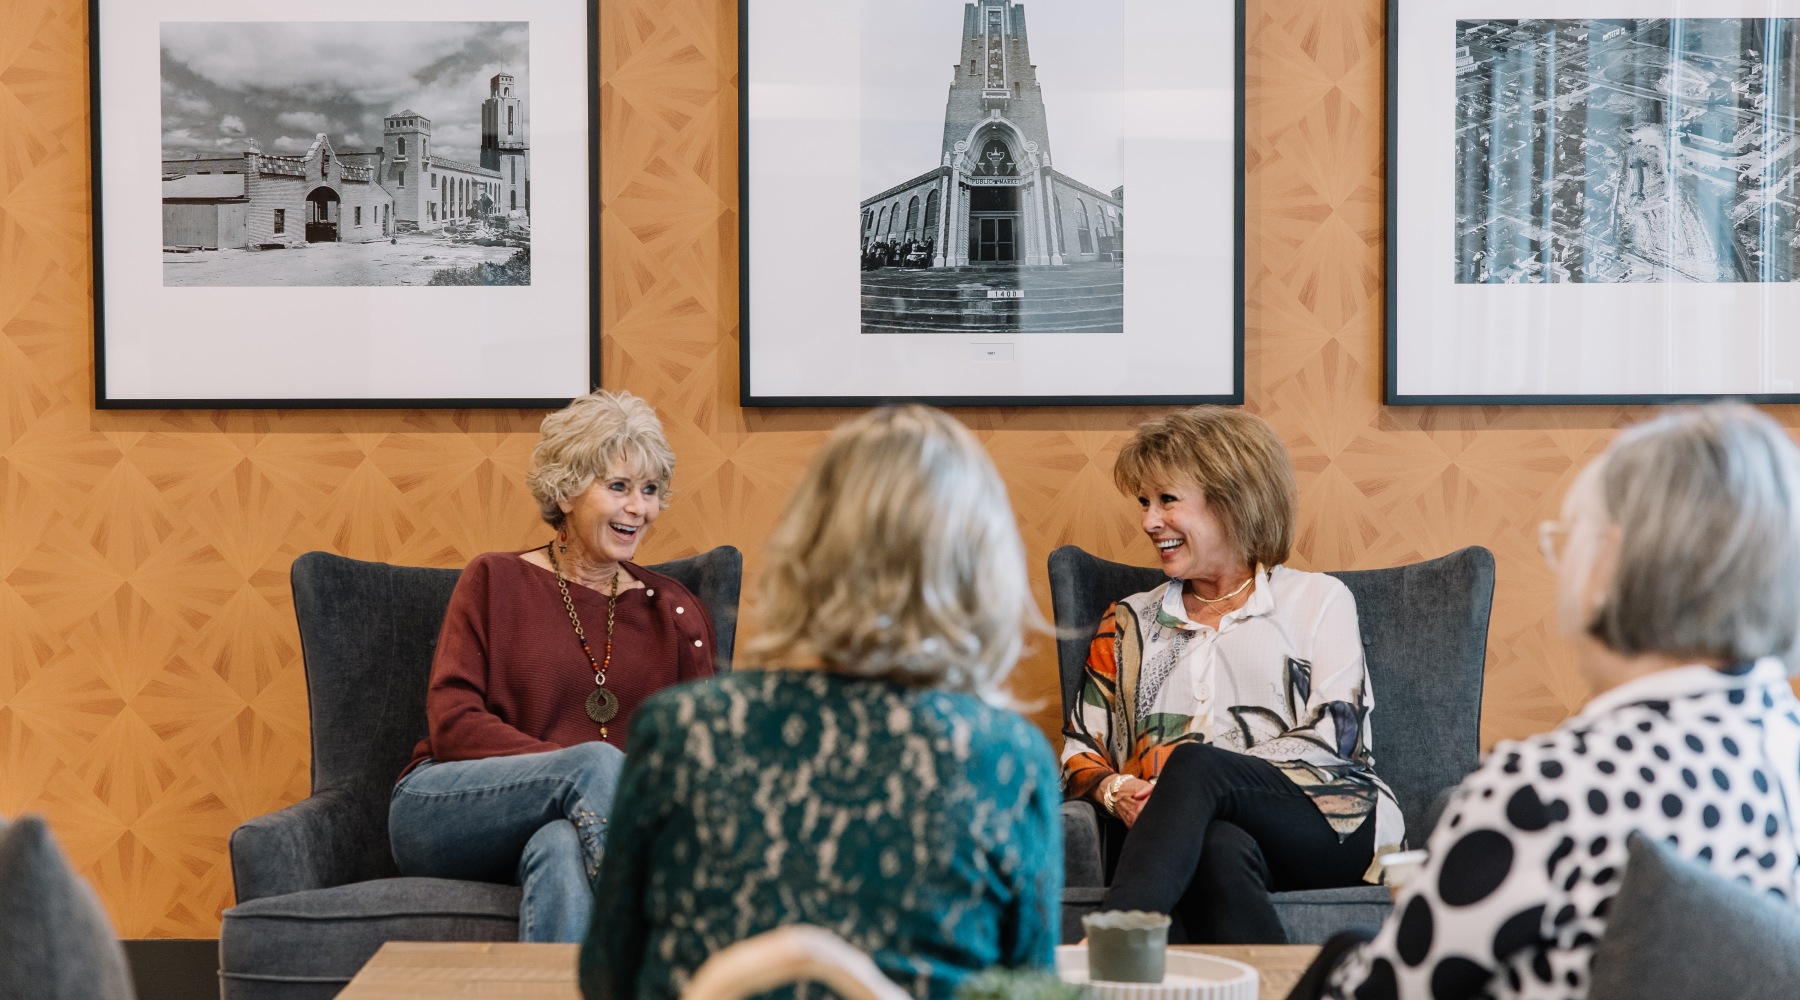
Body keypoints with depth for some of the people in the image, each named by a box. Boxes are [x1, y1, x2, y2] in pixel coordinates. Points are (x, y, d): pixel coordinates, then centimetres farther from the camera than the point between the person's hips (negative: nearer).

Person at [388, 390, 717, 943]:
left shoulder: (674, 612, 18)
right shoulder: (495, 580, 9)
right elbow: (453, 725, -2)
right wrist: (581, 768, -16)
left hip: (566, 825, 2)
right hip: (441, 814, -1)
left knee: (562, 848, -38)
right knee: (596, 761, -33)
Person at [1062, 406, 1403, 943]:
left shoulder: (1318, 600, 17)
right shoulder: (1129, 624, 27)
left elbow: (1332, 737, 3)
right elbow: (1080, 752, 20)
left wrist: (1187, 774, -11)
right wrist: (1114, 790, -7)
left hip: (1333, 821, -1)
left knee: (1194, 763, -34)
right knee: (1220, 849, -39)